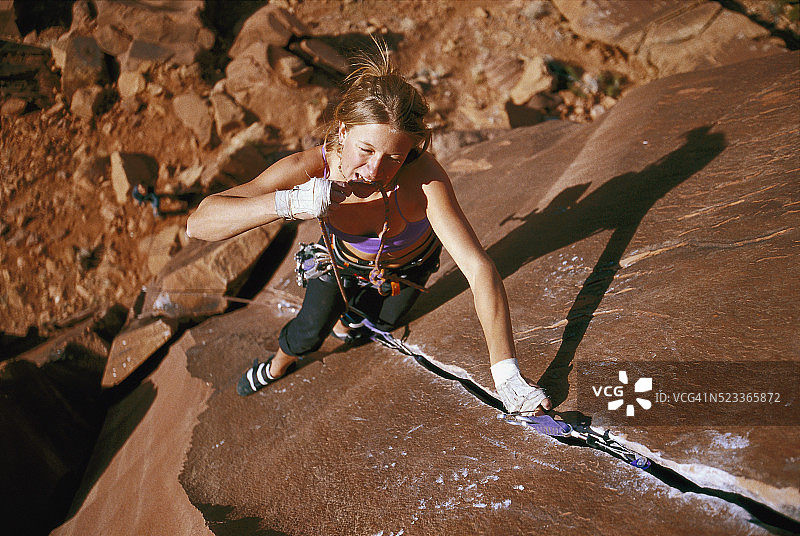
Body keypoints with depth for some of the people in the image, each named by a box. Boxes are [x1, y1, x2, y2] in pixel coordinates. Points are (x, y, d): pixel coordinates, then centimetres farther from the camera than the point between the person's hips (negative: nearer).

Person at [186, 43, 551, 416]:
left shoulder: (422, 177, -47)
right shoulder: (310, 170, -42)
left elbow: (479, 268, -50)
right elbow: (199, 224, -45)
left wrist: (506, 372, -57)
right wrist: (289, 202, -61)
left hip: (409, 262, 1)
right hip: (344, 255, 0)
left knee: (380, 321, 24)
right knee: (308, 333, 8)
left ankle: (347, 317, 63)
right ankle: (279, 364, 47)